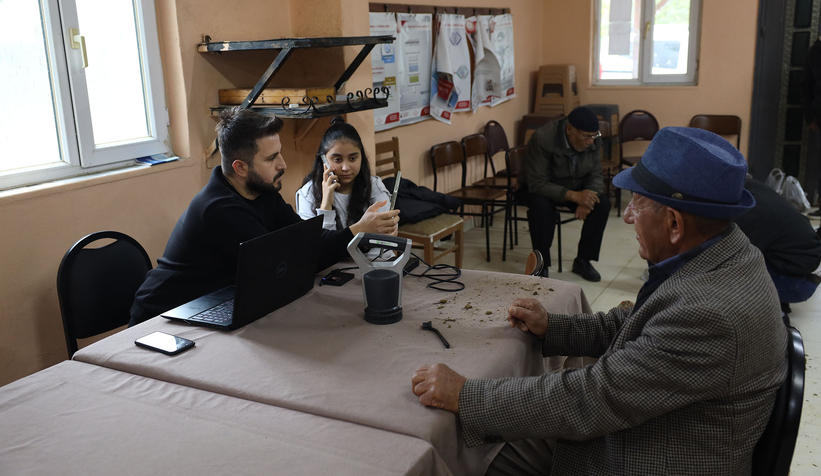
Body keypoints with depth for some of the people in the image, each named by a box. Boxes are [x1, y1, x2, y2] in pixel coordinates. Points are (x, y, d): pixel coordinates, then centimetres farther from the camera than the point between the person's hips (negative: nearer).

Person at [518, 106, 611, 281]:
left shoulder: (593, 141, -13)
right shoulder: (543, 139, -30)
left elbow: (595, 175, -5)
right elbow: (538, 184, -31)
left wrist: (587, 199, -27)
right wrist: (574, 196, -39)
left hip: (575, 188, 5)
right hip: (537, 188, -5)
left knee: (602, 204, -21)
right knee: (541, 207, -37)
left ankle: (583, 260, -5)